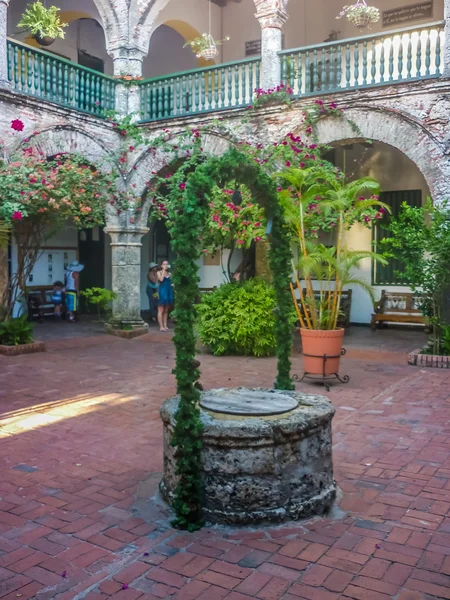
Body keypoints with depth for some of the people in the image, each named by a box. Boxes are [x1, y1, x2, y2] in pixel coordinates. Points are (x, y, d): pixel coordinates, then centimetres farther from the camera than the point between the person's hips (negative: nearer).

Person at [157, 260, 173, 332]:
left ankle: (165, 325, 13)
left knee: (166, 310, 9)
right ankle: (161, 326, -6)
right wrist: (164, 270, -11)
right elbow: (161, 279, -18)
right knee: (161, 310, -6)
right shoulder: (159, 272, 1)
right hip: (162, 291, -6)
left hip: (169, 291, 6)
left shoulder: (169, 273, 15)